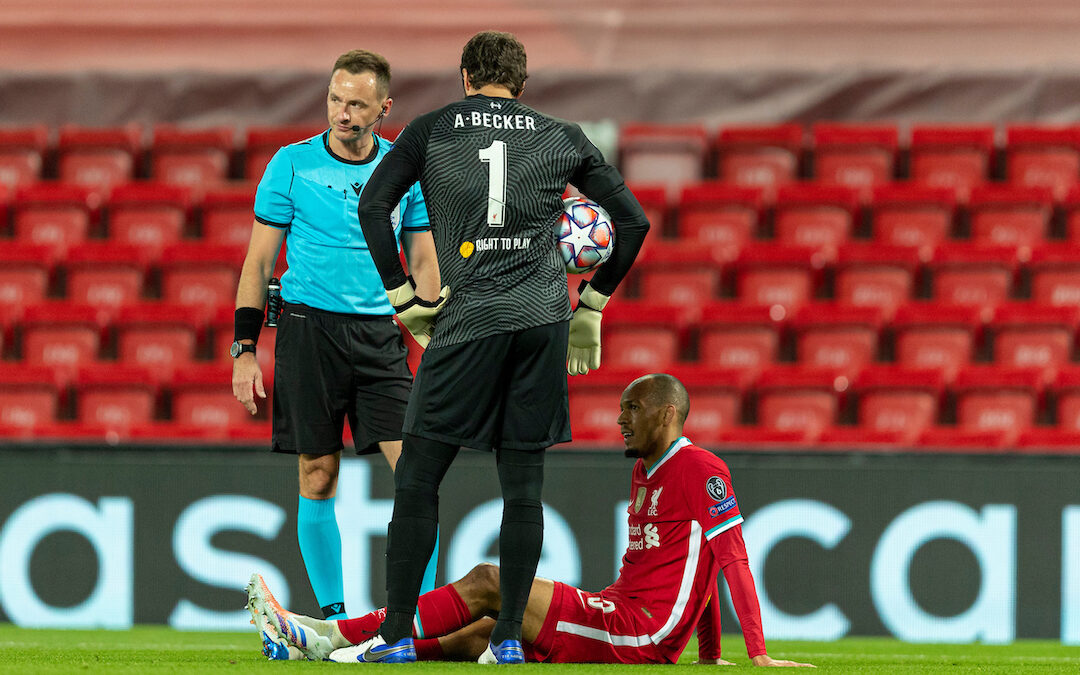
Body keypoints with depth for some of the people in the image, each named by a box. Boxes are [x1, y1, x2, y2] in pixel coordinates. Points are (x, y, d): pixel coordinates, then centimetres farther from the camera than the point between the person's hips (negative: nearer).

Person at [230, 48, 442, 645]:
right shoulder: (293, 164, 1)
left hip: (381, 331, 1)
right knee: (317, 479, 1)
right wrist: (244, 349, -2)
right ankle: (332, 611, 11)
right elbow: (258, 261, 4)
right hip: (309, 329, -1)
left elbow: (423, 265, 12)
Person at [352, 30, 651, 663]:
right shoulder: (564, 138, 13)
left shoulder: (432, 130, 8)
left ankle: (398, 634, -1)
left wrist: (402, 296, 5)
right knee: (524, 485, 6)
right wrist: (592, 305, 20)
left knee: (418, 479, 3)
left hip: (470, 320, -2)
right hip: (545, 320, 2)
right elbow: (634, 219, 14)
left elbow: (373, 207, -1)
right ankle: (510, 634, 5)